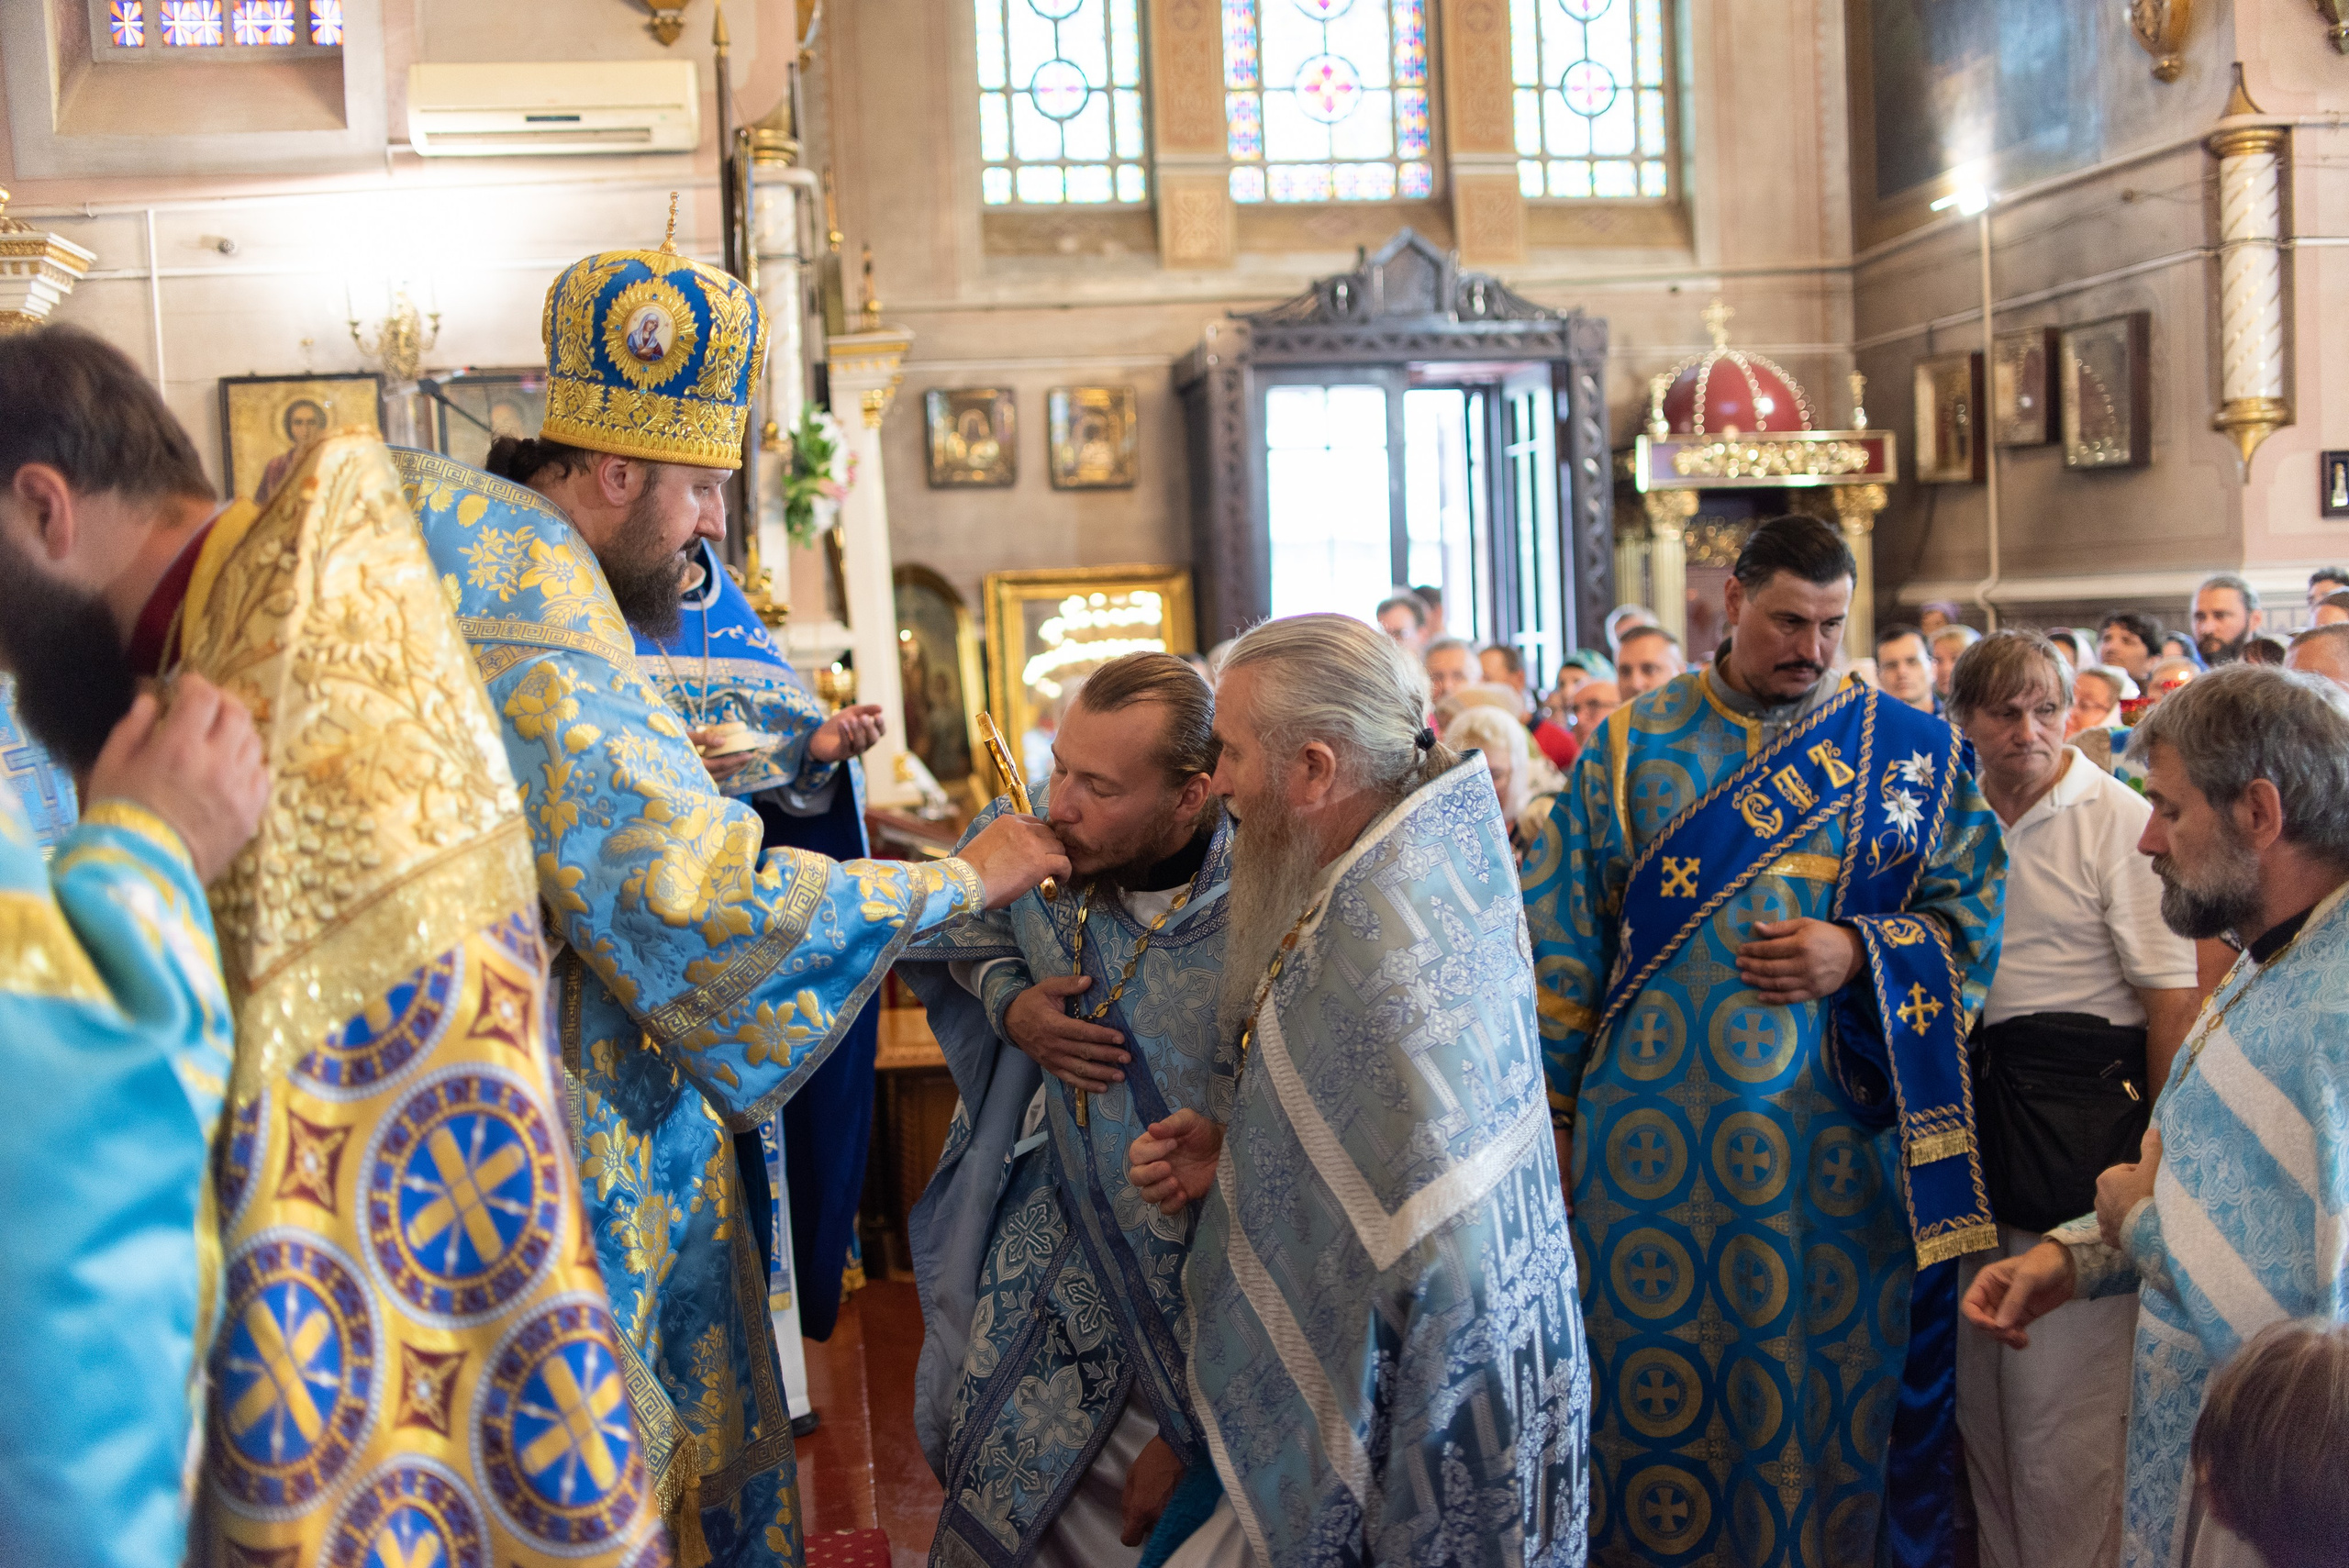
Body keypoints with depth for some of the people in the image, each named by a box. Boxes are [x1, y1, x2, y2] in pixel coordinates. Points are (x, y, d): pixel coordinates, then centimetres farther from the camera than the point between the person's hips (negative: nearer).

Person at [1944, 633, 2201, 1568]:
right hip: (1974, 1115, 7)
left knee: (2060, 1407, -3)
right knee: (1980, 1389, 16)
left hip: (2080, 1121, -6)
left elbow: (2174, 997, -13)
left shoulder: (2118, 821, -10)